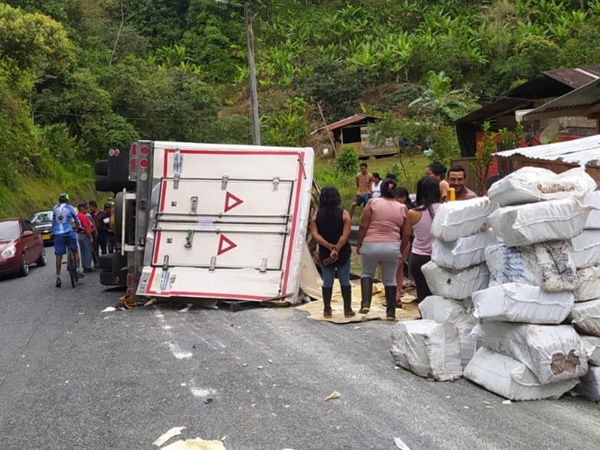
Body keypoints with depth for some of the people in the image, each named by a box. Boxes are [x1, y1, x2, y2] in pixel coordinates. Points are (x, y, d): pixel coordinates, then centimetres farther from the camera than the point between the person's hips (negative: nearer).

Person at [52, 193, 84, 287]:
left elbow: (53, 221, 20)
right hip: (68, 232, -2)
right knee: (75, 251, 16)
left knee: (59, 256, 3)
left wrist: (53, 231, 32)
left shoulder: (55, 208, 11)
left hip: (57, 234, 2)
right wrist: (79, 227, 34)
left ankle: (58, 278, 2)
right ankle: (78, 271, 7)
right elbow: (76, 218, 16)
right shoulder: (70, 208, 4)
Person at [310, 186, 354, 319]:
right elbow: (345, 234, -16)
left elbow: (315, 235, -10)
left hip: (324, 253, 2)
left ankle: (327, 310, 9)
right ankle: (347, 309, 11)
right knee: (345, 280, 7)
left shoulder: (316, 215, -1)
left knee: (327, 280, 9)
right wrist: (337, 248, -17)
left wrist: (329, 246, -15)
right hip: (343, 252, -2)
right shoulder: (344, 214, -7)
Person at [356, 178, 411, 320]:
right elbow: (406, 234, 4)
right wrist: (401, 251, 16)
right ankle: (391, 312, 17)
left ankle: (365, 303, 4)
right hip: (392, 247, 2)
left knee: (367, 273, 19)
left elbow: (363, 227, -7)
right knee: (390, 279, 14)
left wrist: (358, 244, 3)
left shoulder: (373, 203, -3)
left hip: (370, 245, -2)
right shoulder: (402, 208, 4)